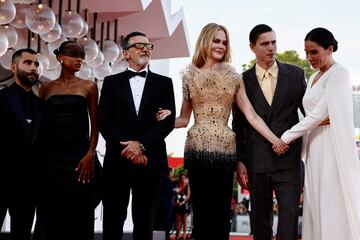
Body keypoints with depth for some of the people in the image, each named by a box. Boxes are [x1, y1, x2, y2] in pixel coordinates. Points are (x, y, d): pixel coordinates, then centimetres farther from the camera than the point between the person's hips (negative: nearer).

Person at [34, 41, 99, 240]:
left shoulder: (88, 87, 4)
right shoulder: (46, 88, 9)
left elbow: (95, 125, 2)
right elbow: (41, 124, 9)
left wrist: (90, 155, -9)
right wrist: (39, 156, 1)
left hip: (78, 155, -1)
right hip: (51, 156, 2)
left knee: (77, 212, 0)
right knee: (49, 212, 4)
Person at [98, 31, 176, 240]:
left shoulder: (163, 83, 10)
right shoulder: (112, 82, 11)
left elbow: (168, 120, -1)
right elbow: (103, 120, 2)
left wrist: (141, 144, -12)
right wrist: (126, 147, -11)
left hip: (150, 161, 0)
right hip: (118, 160, 0)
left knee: (145, 221, 5)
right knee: (113, 220, 1)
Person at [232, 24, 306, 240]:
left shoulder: (295, 74, 6)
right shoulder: (243, 80, 5)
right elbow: (238, 125, 7)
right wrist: (239, 161, 1)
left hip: (289, 160, 0)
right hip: (257, 163, 1)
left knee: (289, 217, -7)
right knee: (260, 220, 10)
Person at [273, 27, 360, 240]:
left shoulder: (339, 74, -8)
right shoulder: (314, 78, 18)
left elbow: (318, 114, -14)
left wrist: (286, 138, -11)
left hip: (333, 149, -8)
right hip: (315, 149, 8)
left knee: (334, 206, -6)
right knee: (316, 207, 6)